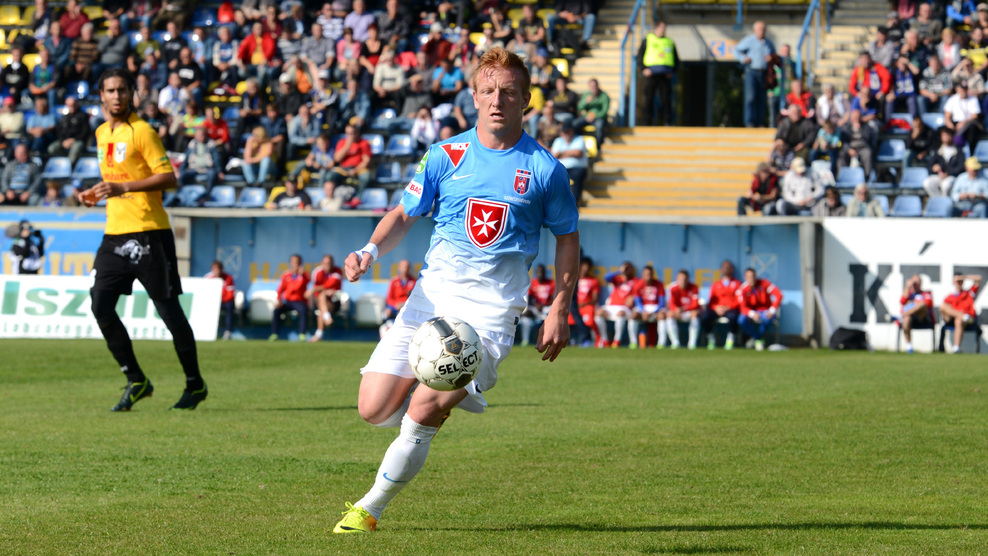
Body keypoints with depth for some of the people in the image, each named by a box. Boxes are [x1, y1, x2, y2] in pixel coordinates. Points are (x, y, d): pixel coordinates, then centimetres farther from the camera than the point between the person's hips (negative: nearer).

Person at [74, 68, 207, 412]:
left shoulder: (142, 132, -8)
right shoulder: (102, 133, 15)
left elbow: (168, 177, -15)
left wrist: (123, 187, -23)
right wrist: (96, 194, 11)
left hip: (148, 232, -7)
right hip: (115, 233, 7)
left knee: (168, 309, -3)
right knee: (100, 305, -5)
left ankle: (195, 384, 12)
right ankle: (136, 381, 5)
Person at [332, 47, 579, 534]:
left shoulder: (544, 169, 1)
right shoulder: (446, 156, 5)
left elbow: (567, 238, 12)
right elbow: (405, 214, 13)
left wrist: (559, 310, 4)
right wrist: (371, 250, -7)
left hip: (491, 307, -3)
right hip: (432, 293, 3)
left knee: (422, 411, -17)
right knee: (374, 409, -5)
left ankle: (369, 509, -1)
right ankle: (445, 399, 25)